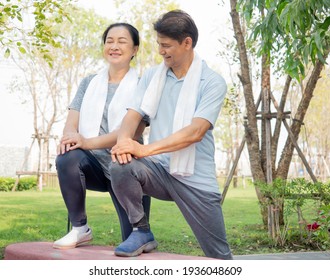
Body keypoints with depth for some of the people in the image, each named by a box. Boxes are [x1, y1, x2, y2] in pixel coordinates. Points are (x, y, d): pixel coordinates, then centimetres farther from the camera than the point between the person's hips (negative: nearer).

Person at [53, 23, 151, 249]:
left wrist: (88, 142, -28)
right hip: (94, 163, 3)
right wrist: (71, 136, -23)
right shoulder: (89, 83, 13)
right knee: (68, 158, -33)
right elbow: (72, 122, 4)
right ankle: (80, 229, -14)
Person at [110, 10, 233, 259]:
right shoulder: (152, 76, 8)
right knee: (121, 167, -29)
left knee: (220, 257, 3)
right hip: (160, 169, 3)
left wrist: (145, 149, -28)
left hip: (195, 179, -3)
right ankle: (142, 232, -7)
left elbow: (195, 132, -19)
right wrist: (124, 140, -24)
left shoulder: (212, 82, -7)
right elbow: (133, 115, 0)